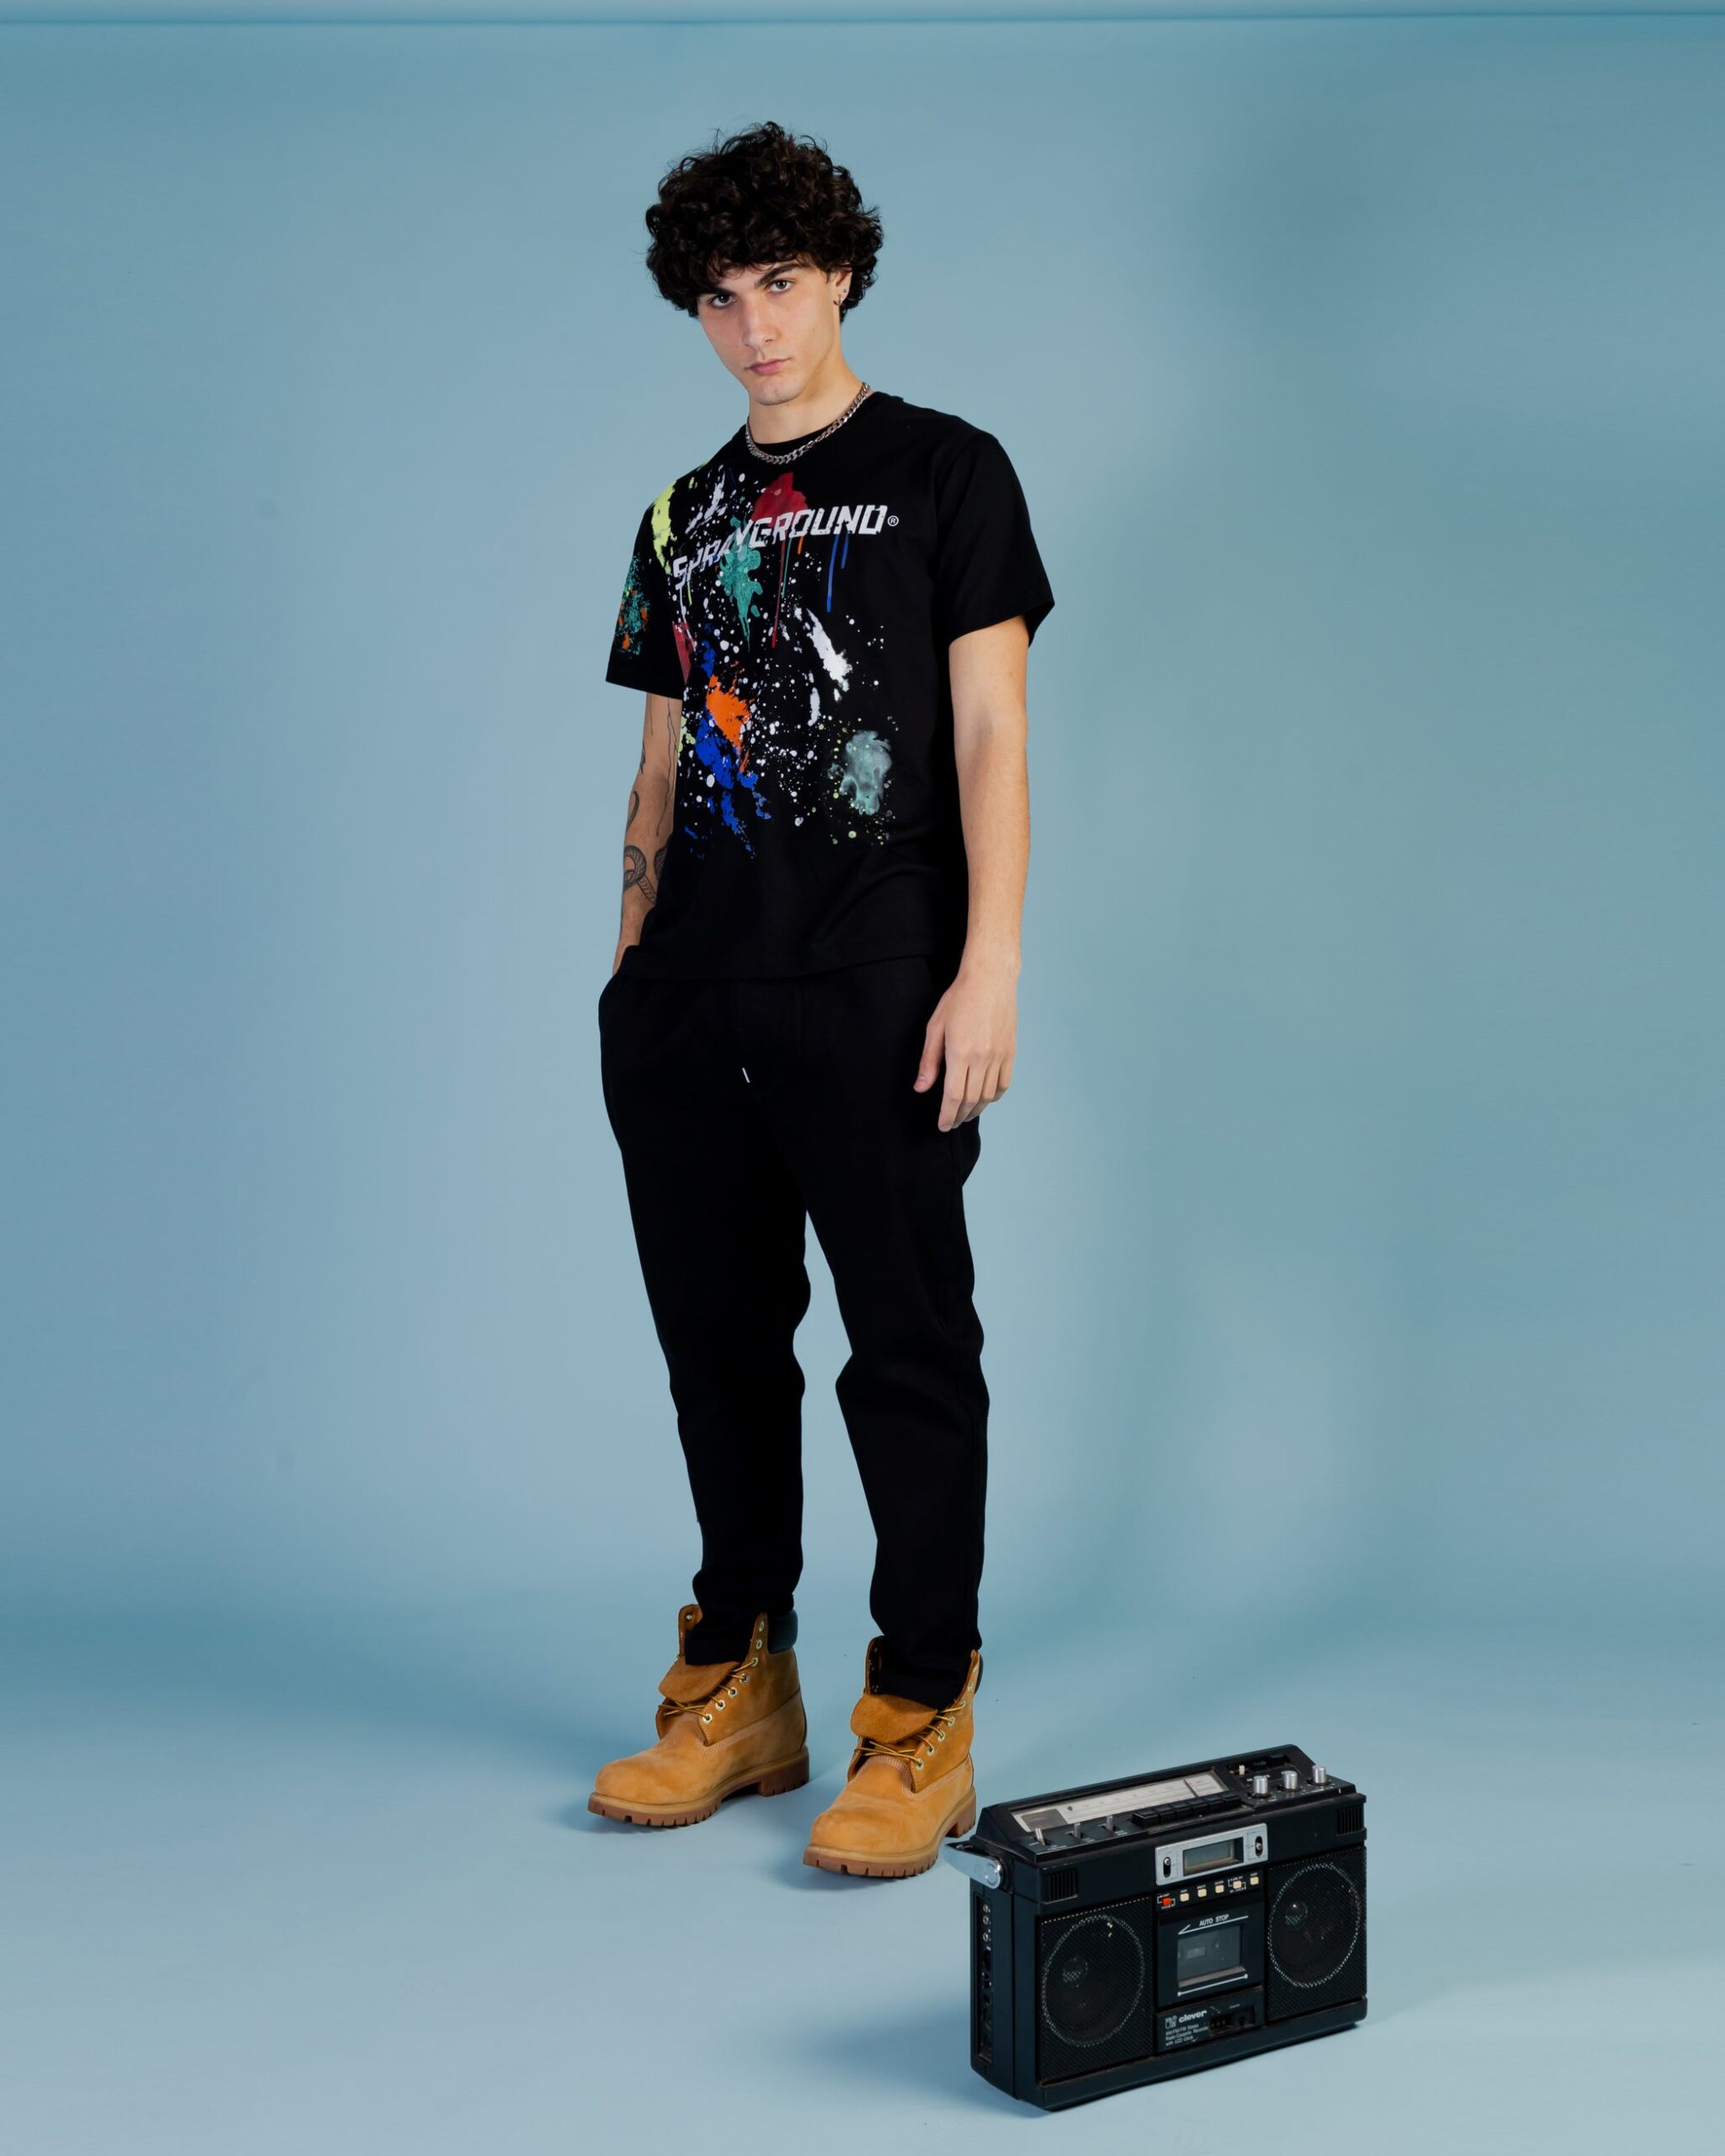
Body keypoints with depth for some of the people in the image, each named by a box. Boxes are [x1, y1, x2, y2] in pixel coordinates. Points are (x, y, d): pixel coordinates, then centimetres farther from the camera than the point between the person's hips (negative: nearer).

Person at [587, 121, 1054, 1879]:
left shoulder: (944, 473, 4)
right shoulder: (684, 516, 19)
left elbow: (990, 736, -3)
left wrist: (988, 969, -12)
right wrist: (630, 967, 12)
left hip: (874, 991, -5)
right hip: (689, 1002, 6)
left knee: (909, 1345, -2)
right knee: (718, 1337, 10)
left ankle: (922, 1723, 7)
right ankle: (738, 1692, 23)